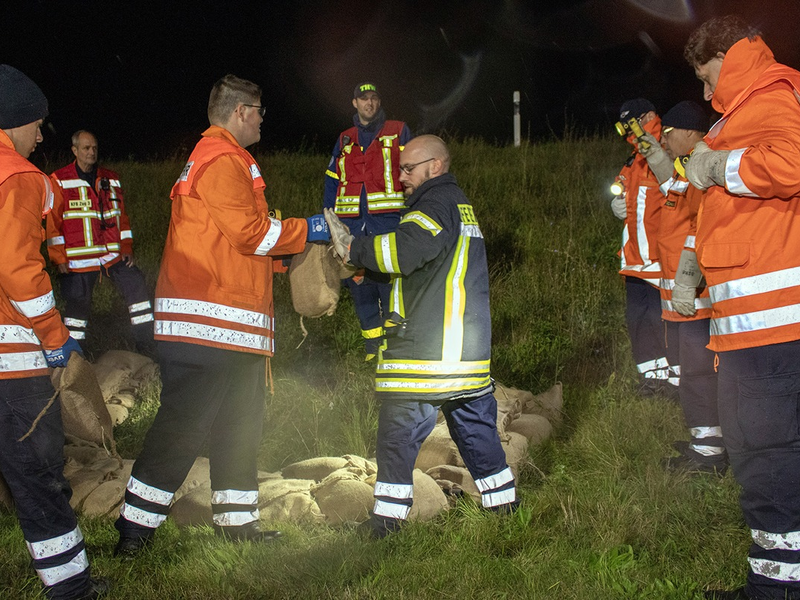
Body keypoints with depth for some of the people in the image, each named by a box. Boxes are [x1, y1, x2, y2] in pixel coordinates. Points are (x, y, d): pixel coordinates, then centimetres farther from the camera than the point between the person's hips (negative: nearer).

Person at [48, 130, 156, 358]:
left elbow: (121, 216, 16)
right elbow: (53, 223, -2)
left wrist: (126, 248, 7)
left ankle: (147, 350, 3)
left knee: (137, 288, -6)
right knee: (77, 305, 2)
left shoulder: (111, 179, 13)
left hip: (113, 254, 3)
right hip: (78, 259, -3)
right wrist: (59, 258, -7)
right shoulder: (60, 181, 0)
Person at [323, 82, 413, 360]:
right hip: (352, 224, 4)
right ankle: (373, 351, 13)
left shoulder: (398, 132, 8)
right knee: (359, 286, 4)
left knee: (391, 282, -11)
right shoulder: (345, 140, 19)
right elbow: (332, 183, 20)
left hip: (388, 221, -4)